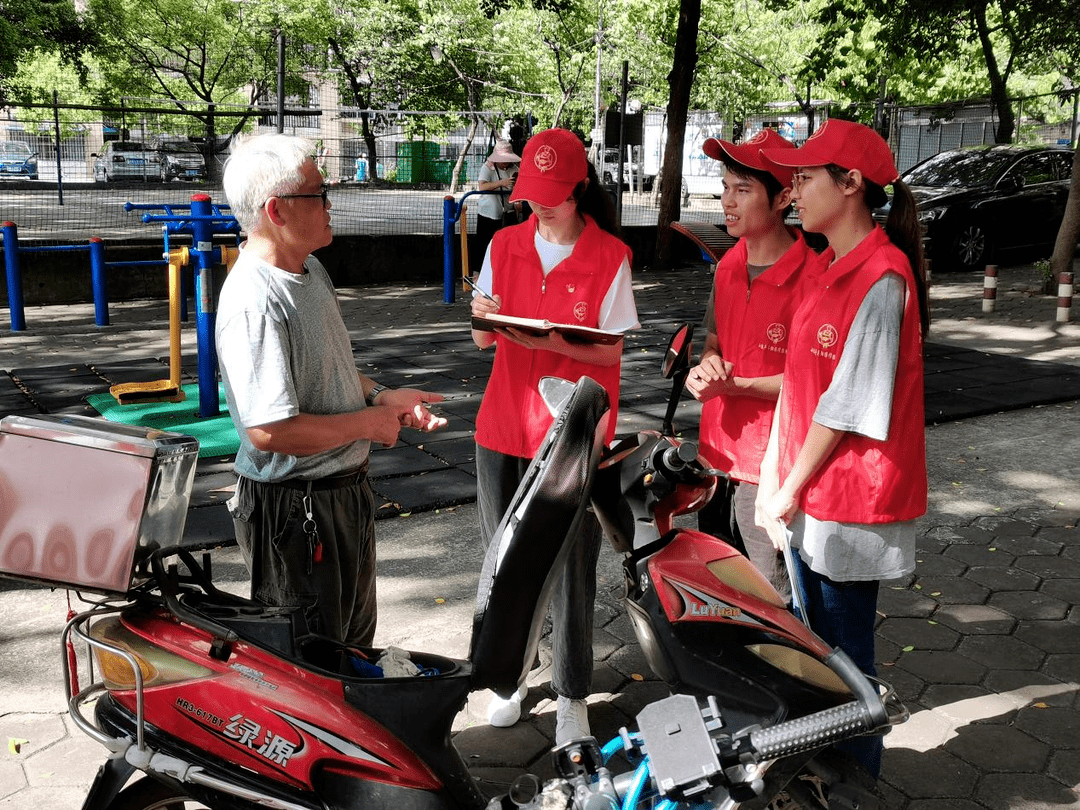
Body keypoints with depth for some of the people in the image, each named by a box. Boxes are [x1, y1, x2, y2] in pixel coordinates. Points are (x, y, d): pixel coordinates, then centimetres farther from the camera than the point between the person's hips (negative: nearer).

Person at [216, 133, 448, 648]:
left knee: (354, 638, 27)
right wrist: (368, 422, -19)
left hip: (346, 490, 10)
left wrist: (381, 397, 4)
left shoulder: (312, 271, 7)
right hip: (294, 510, -10)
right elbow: (270, 430, -31)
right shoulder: (253, 302, -26)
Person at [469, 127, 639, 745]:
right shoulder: (506, 245, 6)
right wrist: (484, 319, -15)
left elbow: (610, 352, -8)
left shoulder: (610, 258, -7)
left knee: (572, 570, 3)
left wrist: (549, 341, -24)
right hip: (504, 426, 4)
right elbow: (484, 341, 8)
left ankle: (573, 696, 19)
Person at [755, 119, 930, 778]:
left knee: (845, 653, 6)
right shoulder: (829, 267, 10)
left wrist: (789, 488, -12)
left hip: (851, 499, -9)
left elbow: (847, 407, -20)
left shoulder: (881, 277, -19)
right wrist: (780, 483, 7)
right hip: (808, 494, 9)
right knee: (813, 642, 21)